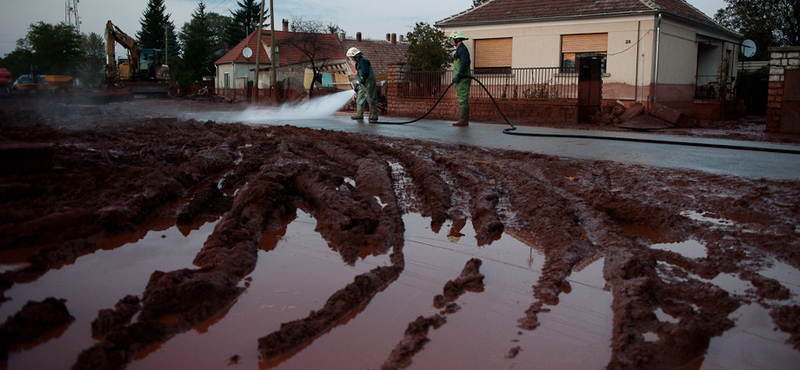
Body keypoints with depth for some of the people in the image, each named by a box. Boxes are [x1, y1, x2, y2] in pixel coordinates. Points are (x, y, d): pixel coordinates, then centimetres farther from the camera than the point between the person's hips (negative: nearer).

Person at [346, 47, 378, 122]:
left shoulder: (363, 61, -12)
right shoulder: (358, 62, 21)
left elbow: (365, 72, -24)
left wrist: (362, 80, -28)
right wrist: (357, 84, 29)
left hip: (368, 83, -11)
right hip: (363, 85, 11)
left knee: (371, 99, -9)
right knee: (360, 99, 12)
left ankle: (374, 116, -8)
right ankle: (359, 114, 18)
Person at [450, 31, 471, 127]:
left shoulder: (462, 49, -12)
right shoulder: (460, 49, 22)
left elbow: (465, 63, -25)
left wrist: (458, 75, -25)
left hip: (463, 79, -11)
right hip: (461, 79, 11)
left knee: (462, 99, -11)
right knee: (463, 100, 10)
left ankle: (463, 120, -12)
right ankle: (464, 120, 13)